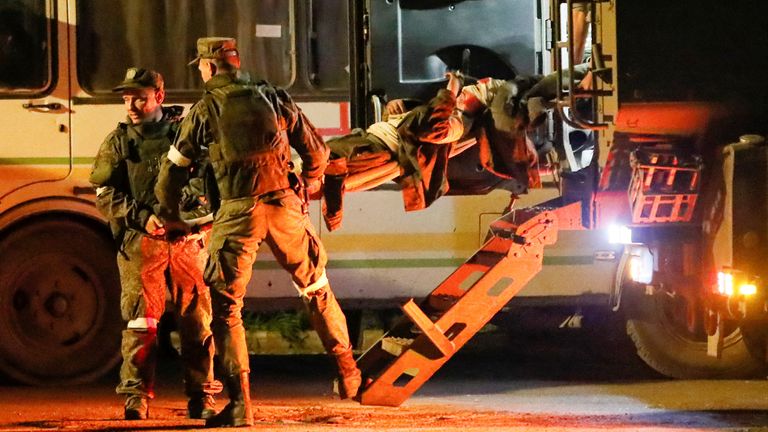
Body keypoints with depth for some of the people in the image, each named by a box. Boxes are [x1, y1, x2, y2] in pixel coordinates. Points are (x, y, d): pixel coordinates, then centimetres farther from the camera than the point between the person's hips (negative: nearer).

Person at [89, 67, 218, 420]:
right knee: (140, 319, -6)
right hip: (140, 242, 0)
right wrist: (141, 217, -9)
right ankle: (137, 395, -2)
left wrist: (196, 216, -9)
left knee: (197, 318, -1)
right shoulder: (119, 141, 10)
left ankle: (201, 396, 6)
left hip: (187, 240, 0)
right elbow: (104, 194, 5)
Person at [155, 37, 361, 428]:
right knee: (316, 288, 21)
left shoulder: (205, 110, 3)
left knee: (226, 306, 4)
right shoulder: (274, 98, 9)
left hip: (237, 212, -3)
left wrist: (170, 216, 24)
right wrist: (303, 192, 31)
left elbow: (173, 171, 7)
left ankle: (240, 405, -3)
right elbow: (316, 152, 14)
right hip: (284, 205, 3)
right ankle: (347, 373, 28)